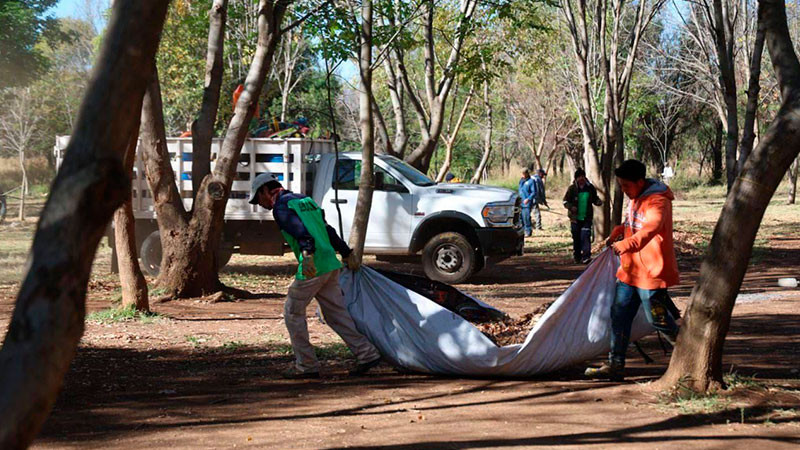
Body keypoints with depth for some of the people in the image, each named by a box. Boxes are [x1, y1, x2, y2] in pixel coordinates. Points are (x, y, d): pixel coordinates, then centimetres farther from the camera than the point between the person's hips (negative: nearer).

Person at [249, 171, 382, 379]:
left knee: (293, 312, 5)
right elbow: (328, 230, 25)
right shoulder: (305, 200, 22)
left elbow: (300, 231, -22)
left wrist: (308, 255, -37)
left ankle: (306, 365, 7)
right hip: (331, 265, 8)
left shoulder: (281, 206, -4)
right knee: (336, 313, 11)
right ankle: (367, 353, 4)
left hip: (311, 268, -8)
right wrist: (347, 253, 30)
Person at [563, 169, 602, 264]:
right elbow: (565, 201, 3)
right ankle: (577, 256, 22)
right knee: (576, 237, 8)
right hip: (575, 217, 0)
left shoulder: (590, 188, 5)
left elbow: (595, 199, 18)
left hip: (587, 217, 0)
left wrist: (598, 201, -6)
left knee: (585, 236, -13)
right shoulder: (572, 188, -1)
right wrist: (571, 207, -17)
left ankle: (586, 256, -14)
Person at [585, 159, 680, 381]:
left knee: (657, 318, 1)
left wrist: (627, 244, -46)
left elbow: (650, 229, -34)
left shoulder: (657, 201, -19)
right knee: (619, 315, 6)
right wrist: (617, 233, 10)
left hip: (651, 272, -9)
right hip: (629, 271, 9)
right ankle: (615, 365, 10)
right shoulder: (636, 199, 13)